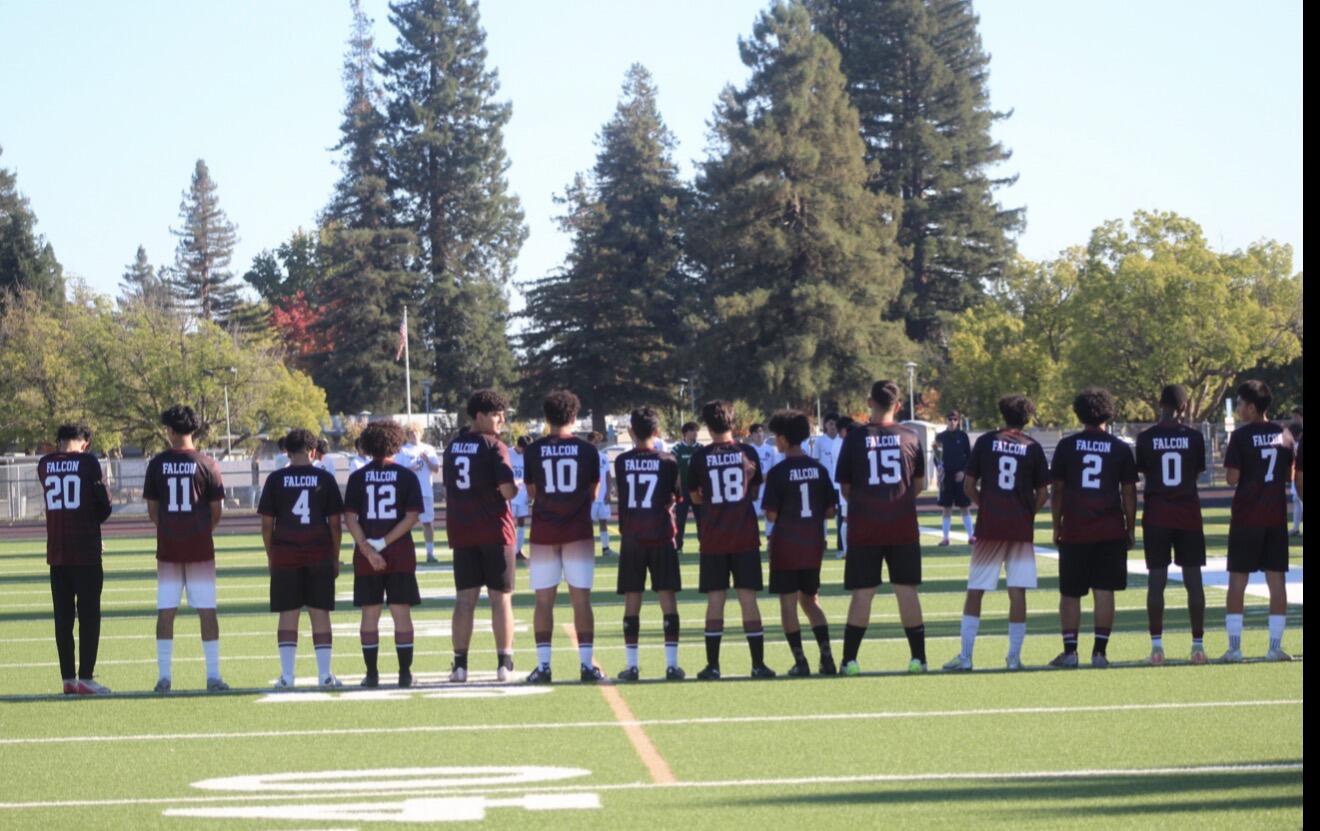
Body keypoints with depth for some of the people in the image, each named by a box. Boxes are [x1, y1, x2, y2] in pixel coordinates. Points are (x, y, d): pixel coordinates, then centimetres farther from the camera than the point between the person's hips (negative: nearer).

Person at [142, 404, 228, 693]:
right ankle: (213, 676, 2)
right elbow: (216, 509, -1)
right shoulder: (206, 464, -5)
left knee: (165, 612, 5)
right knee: (207, 611, 2)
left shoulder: (157, 464, -1)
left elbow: (152, 509, 4)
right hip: (200, 546, -1)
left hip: (168, 547, 1)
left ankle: (164, 675, 4)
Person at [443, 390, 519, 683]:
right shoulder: (494, 447, -10)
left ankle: (460, 664, 4)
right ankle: (504, 664, 2)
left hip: (461, 531, 5)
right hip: (494, 530, -5)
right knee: (501, 597, 2)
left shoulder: (452, 447, 11)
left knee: (465, 598, 7)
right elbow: (507, 491, -15)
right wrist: (518, 487, 5)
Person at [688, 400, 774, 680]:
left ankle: (712, 665, 0)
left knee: (715, 600, 3)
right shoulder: (748, 453, 1)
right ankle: (758, 664, 1)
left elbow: (695, 497, 8)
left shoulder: (700, 457, -2)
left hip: (713, 539, 0)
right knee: (748, 599, 2)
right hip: (745, 536, 0)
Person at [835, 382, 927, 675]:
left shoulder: (855, 437, -2)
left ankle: (849, 659, 0)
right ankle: (918, 658, 6)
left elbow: (845, 488, 5)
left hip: (865, 526, -1)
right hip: (903, 525, 1)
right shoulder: (910, 438, 2)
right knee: (906, 590, 6)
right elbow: (919, 484, 14)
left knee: (863, 592, 2)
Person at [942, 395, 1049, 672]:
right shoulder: (1033, 447, 2)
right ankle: (1014, 657, 3)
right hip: (1022, 528, 1)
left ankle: (965, 656, 0)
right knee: (1018, 592, 4)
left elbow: (969, 485, 2)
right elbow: (1042, 494, 3)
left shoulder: (986, 441, 1)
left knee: (975, 592, 3)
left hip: (989, 525, 0)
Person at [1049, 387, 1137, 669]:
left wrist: (1057, 527, 12)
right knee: (1104, 591, 2)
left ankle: (1070, 650, 2)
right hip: (1110, 530, 0)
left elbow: (1057, 490, 4)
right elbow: (1129, 493, 4)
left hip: (1074, 530, 0)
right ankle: (1100, 651, -1)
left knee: (1070, 593, 7)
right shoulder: (1120, 448, 3)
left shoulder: (1066, 446, 2)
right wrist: (1131, 529, 11)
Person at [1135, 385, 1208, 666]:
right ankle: (1198, 644, 4)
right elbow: (1197, 473, 5)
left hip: (1156, 514, 0)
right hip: (1188, 511, 0)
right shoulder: (1194, 437, -3)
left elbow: (1143, 473, 1)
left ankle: (1156, 645, -2)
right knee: (1193, 579, 4)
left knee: (1156, 579, 2)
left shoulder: (1146, 438, -4)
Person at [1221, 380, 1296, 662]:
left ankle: (1234, 646, -3)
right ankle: (1275, 646, 3)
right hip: (1276, 516, 4)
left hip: (1246, 517, -4)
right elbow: (1289, 476, 12)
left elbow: (1232, 479, -11)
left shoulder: (1241, 436, -10)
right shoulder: (1285, 436, 6)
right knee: (1276, 579, 6)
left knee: (1237, 581, 2)